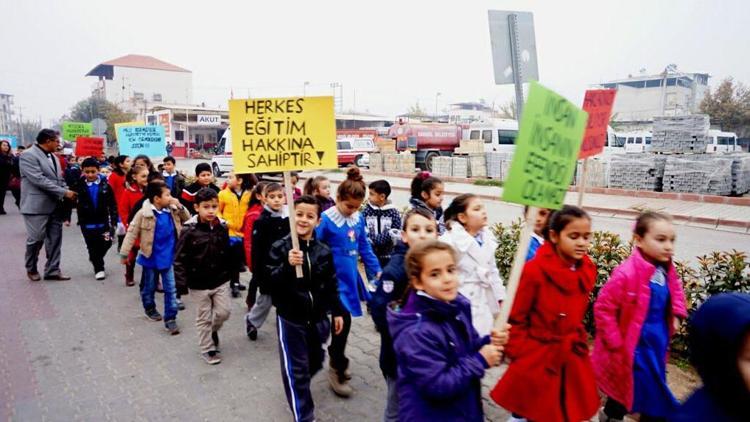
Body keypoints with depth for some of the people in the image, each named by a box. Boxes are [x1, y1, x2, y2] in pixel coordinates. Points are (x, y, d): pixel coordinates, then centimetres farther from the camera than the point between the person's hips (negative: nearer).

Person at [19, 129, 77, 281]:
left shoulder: (53, 157, 14)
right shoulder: (28, 155, -11)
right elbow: (39, 180, -21)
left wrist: (67, 192, -1)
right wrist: (64, 193, -20)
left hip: (55, 205, 7)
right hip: (37, 206, -7)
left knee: (55, 239, 7)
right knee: (36, 239, 2)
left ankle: (52, 270, 15)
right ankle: (31, 269, 23)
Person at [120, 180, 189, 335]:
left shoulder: (172, 210, -4)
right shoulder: (144, 213, -15)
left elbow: (187, 219, 9)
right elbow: (132, 233, -10)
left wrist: (180, 207, -9)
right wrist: (124, 253, -8)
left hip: (168, 257, 3)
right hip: (151, 258, -2)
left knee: (171, 289, 1)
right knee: (150, 286, 18)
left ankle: (170, 318, 7)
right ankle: (149, 308, 43)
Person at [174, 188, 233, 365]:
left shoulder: (222, 227, -4)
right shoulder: (189, 230, -16)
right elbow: (180, 259, -13)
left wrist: (229, 273, 14)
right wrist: (181, 283, -16)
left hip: (221, 280, 3)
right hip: (199, 283, -3)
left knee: (224, 311, 8)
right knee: (204, 317, 10)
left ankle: (213, 331, 39)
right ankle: (207, 348, 28)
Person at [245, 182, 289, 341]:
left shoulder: (290, 219, 0)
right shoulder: (261, 222, -10)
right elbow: (256, 251, -10)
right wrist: (257, 275, -12)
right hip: (268, 269, -3)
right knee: (265, 300, 11)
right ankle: (251, 321, 37)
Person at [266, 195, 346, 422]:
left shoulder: (324, 251, -1)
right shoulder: (280, 248, -12)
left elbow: (331, 284, 7)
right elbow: (271, 282, -18)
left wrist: (337, 311, 9)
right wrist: (287, 265, -34)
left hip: (317, 317, 4)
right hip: (290, 317, -4)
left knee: (315, 362, 22)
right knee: (296, 368, 5)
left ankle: (298, 386, 54)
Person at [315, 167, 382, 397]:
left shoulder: (359, 219, 3)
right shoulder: (326, 220, -15)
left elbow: (365, 248, 11)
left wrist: (377, 271, 9)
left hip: (351, 278, 6)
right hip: (334, 280, -6)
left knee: (342, 321, 17)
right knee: (344, 320, -6)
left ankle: (335, 360, 37)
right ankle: (338, 370, 11)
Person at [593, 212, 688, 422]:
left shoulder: (666, 269, -4)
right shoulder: (627, 273, -28)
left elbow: (676, 290, 21)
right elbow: (602, 308, -22)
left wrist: (677, 314, 6)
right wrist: (615, 343, -18)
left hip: (656, 345, 7)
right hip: (633, 349, -7)